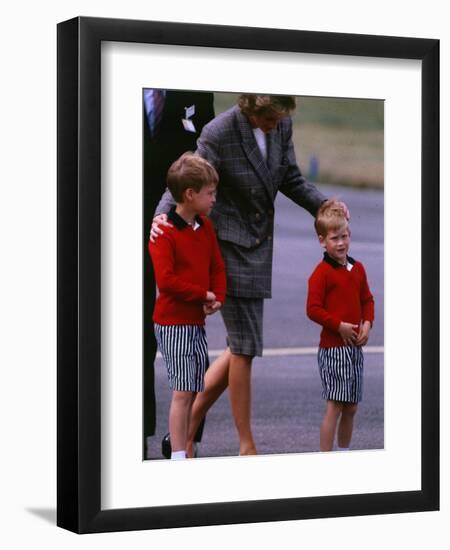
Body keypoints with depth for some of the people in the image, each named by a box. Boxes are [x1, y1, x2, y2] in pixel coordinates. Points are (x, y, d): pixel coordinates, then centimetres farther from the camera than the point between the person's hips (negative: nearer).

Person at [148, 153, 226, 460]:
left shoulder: (206, 227, 10)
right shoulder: (164, 233, -15)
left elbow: (217, 267, 13)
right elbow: (165, 280, -23)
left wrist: (217, 299, -5)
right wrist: (203, 294, -15)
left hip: (197, 321, 8)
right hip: (173, 322, -8)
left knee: (194, 391, 9)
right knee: (182, 391, -8)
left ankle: (183, 447, 17)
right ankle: (178, 457, -3)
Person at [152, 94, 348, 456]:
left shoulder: (282, 126, -1)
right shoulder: (218, 134, -19)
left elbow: (290, 179, 10)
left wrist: (325, 206, -5)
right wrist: (162, 215, -33)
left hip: (259, 245, 7)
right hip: (229, 246, -7)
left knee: (243, 345, 9)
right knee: (245, 346, -5)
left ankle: (188, 426, 21)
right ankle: (247, 446, 7)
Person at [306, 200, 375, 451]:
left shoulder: (358, 269, 11)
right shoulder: (322, 273, -11)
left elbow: (367, 300, 20)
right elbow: (313, 309, -15)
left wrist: (367, 323, 2)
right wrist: (339, 326, -17)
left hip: (355, 346, 7)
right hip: (333, 348, -7)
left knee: (351, 406, 13)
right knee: (335, 405, -9)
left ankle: (345, 452, 26)